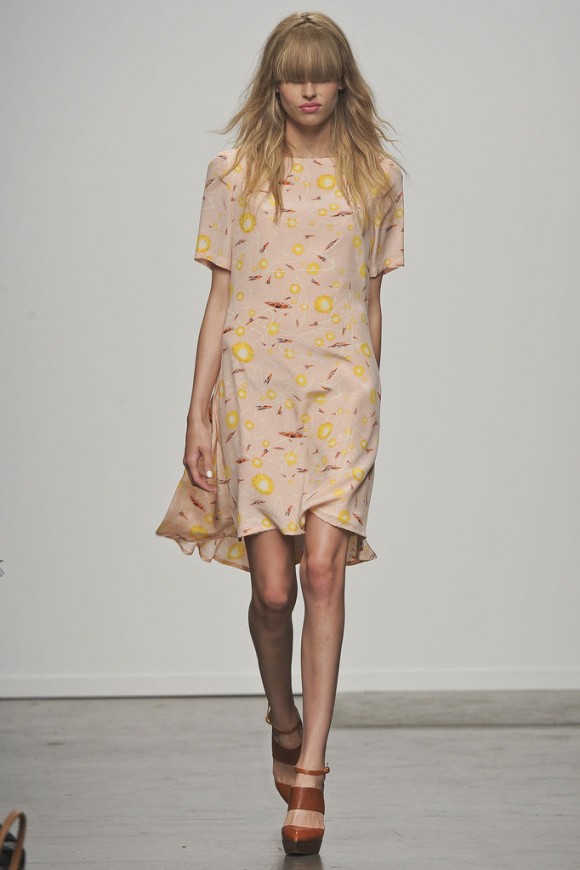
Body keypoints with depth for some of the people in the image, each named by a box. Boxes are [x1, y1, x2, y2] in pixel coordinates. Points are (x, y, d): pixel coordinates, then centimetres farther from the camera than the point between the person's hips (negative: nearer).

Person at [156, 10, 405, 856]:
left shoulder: (378, 175, 10)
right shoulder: (236, 172, 6)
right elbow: (218, 298, 6)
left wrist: (367, 398, 17)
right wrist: (197, 413, 2)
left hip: (341, 384, 0)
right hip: (254, 382, 0)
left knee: (324, 570, -11)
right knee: (273, 586, -2)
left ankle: (309, 774, -6)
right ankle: (283, 721, 28)